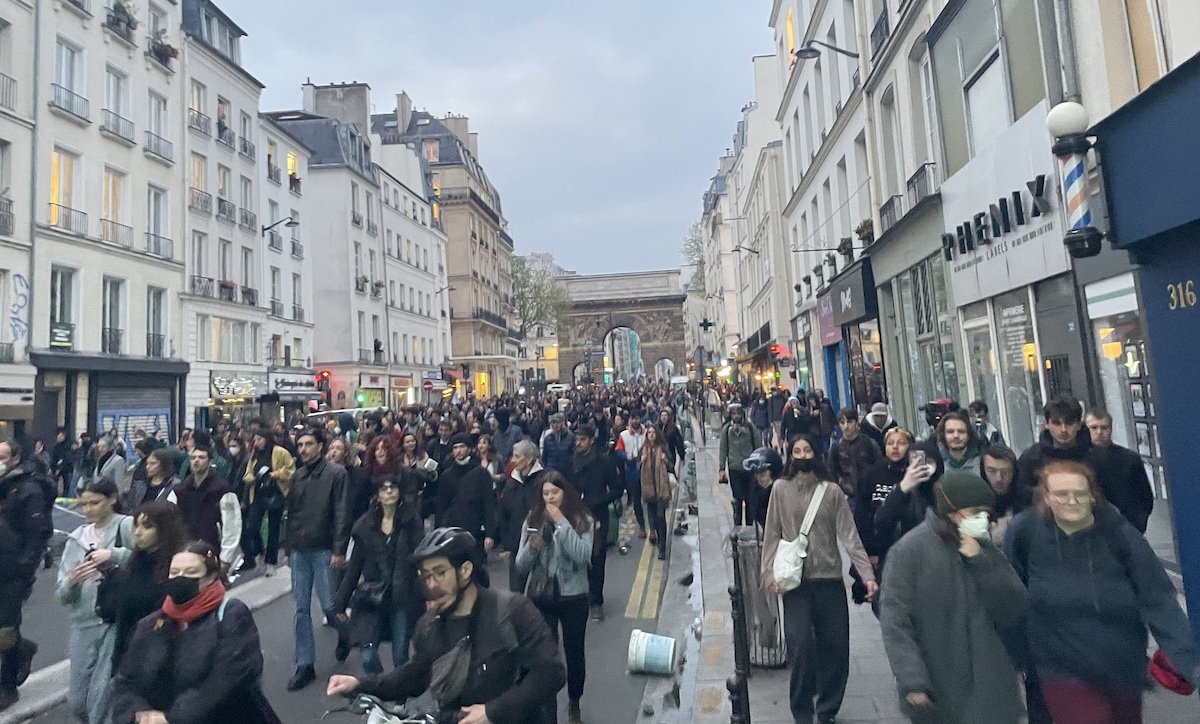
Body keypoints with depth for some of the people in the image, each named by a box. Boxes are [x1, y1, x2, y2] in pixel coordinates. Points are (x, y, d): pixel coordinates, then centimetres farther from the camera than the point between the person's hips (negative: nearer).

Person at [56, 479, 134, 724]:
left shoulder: (128, 526, -5)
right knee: (76, 704, 14)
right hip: (84, 625, 6)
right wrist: (71, 582, -11)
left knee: (101, 699, -10)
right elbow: (63, 595, 10)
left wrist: (115, 554, -23)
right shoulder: (76, 538, 11)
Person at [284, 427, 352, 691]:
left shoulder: (335, 473, -8)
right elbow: (291, 514, 15)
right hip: (299, 552, 5)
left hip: (324, 551, -5)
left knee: (329, 606, 0)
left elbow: (342, 514, -11)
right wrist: (289, 549, 14)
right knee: (302, 609, 9)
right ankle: (304, 665, 18)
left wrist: (339, 550, -15)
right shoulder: (297, 476, 9)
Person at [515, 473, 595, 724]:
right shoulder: (532, 520, -3)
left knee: (574, 653, 12)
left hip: (573, 597, 0)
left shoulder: (583, 520, -7)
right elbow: (521, 567, -2)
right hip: (540, 598, 1)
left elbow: (583, 557, -22)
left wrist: (561, 523, -24)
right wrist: (531, 547, -23)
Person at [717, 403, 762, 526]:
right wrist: (721, 468, 1)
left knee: (750, 497, 7)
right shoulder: (726, 429, 0)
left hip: (749, 468, 0)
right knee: (738, 498, 4)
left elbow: (758, 447, 2)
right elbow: (723, 449, 3)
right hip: (734, 469, 0)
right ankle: (738, 524, 16)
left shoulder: (750, 428, -2)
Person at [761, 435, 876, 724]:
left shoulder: (832, 491, 0)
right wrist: (769, 573, -8)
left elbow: (849, 535, -3)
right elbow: (772, 535, 0)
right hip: (795, 581, -1)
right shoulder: (780, 488, -1)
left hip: (830, 579, 1)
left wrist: (867, 573, -13)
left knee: (835, 647, 7)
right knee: (801, 646, -5)